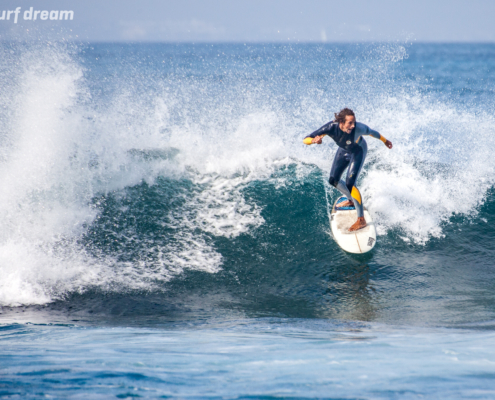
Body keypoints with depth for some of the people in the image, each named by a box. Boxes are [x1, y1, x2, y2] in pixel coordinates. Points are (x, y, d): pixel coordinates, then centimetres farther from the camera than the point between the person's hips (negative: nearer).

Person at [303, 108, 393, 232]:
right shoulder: (331, 127, -36)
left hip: (358, 151, -4)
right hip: (344, 150, 4)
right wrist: (314, 140, -60)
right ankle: (351, 200, 42)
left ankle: (361, 220, -11)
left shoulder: (358, 128, -40)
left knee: (350, 183, -17)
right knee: (333, 180, 12)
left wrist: (385, 141, 1)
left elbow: (371, 132, -16)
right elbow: (305, 140, -36)